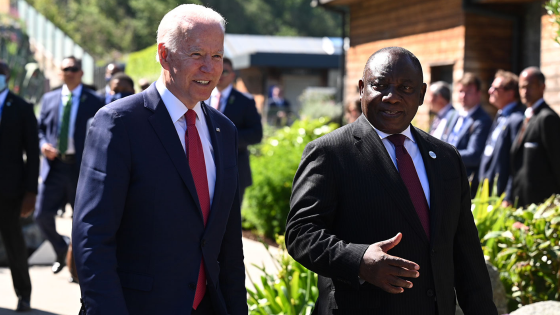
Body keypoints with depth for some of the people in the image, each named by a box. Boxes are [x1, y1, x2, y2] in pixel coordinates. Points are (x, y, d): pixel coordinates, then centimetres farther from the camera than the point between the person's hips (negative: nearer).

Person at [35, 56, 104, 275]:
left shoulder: (93, 102, -1)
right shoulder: (49, 99, 11)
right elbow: (40, 128, 16)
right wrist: (43, 144, -6)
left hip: (81, 167, -3)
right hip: (54, 166, 3)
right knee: (42, 215, -2)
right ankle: (61, 249, 25)